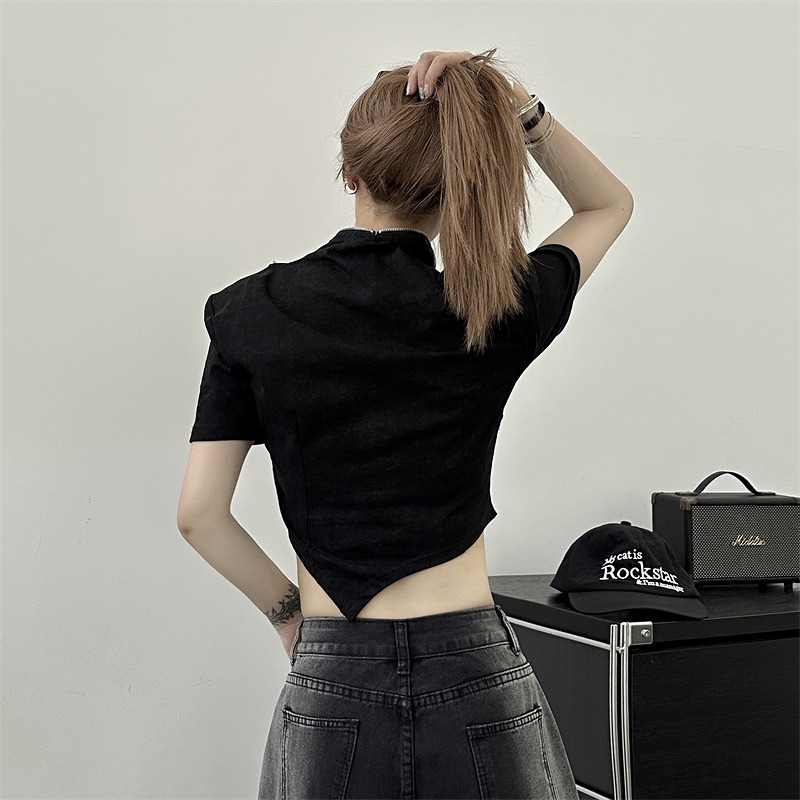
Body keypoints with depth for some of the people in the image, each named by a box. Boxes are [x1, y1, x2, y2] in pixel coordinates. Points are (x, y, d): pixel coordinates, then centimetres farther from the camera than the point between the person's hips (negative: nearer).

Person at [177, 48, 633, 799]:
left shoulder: (254, 311, -5)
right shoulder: (499, 314, -8)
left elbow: (199, 512, -5)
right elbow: (609, 203, 11)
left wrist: (287, 608, 9)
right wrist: (518, 111, -4)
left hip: (331, 682, 1)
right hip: (477, 679, 0)